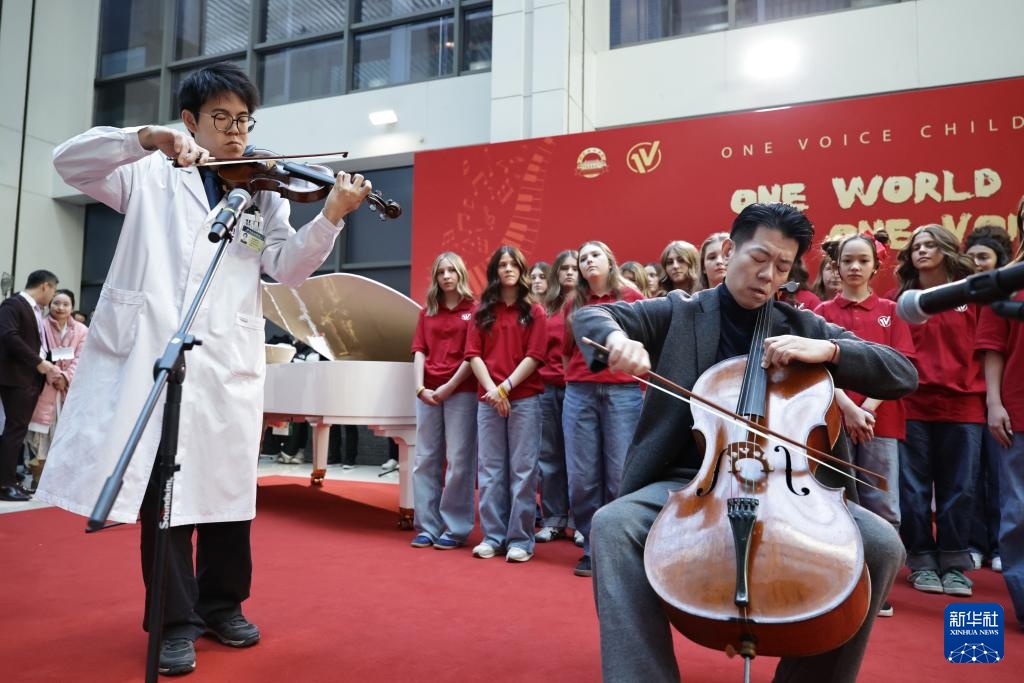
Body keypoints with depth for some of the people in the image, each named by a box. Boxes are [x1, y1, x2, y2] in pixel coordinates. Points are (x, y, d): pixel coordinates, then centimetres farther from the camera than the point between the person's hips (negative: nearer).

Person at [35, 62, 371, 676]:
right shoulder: (152, 176, 11)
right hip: (152, 352, -1)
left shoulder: (263, 195, 13)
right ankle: (176, 620, 16)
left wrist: (331, 215, -17)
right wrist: (147, 139, -16)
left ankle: (223, 605, 25)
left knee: (229, 486, 8)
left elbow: (289, 267, 0)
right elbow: (69, 162, -2)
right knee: (162, 489, 2)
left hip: (227, 361, 2)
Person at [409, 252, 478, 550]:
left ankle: (455, 529, 8)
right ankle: (427, 526, 14)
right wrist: (420, 387, -5)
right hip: (428, 392, 5)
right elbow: (419, 351, 9)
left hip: (461, 391, -4)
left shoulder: (473, 309, 2)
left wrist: (450, 386, -11)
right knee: (425, 459, 6)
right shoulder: (427, 311, 15)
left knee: (459, 460, -2)